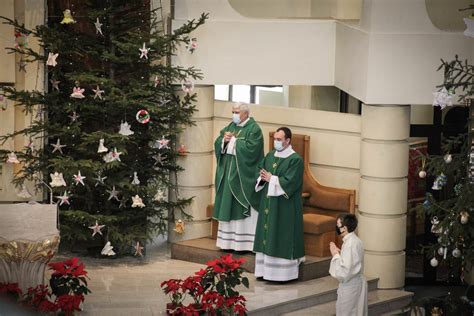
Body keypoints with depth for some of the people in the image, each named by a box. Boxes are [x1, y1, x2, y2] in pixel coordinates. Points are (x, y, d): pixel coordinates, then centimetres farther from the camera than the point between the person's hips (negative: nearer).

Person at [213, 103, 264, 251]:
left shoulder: (254, 129, -8)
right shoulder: (231, 126, 14)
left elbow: (250, 148, -21)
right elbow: (217, 143, 11)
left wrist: (233, 140, -12)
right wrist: (224, 140, -10)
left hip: (243, 175, -7)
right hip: (228, 172, 7)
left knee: (243, 208, -6)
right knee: (228, 205, 8)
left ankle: (245, 242, -3)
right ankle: (228, 240, 13)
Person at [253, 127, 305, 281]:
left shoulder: (295, 160, -12)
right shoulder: (270, 156, 11)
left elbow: (289, 182, -19)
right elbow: (259, 171, 14)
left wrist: (271, 179, -14)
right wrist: (262, 177, -8)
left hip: (285, 208, -7)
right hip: (268, 204, 7)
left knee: (282, 239, -4)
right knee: (267, 235, 9)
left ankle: (283, 272, 1)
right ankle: (266, 269, 15)